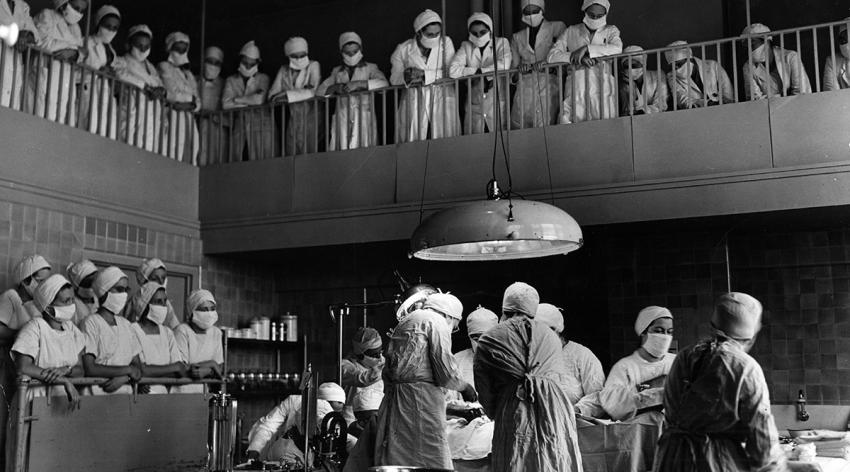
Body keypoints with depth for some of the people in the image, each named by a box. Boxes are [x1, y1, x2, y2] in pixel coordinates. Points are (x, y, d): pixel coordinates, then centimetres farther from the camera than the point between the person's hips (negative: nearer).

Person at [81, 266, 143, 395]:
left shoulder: (125, 324, 15)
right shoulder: (91, 323, -2)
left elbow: (138, 368, 12)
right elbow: (89, 369, -11)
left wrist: (124, 378, -8)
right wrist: (127, 370, -5)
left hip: (125, 392, 4)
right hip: (98, 394, -4)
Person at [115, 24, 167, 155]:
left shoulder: (151, 67, 27)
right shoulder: (123, 62, 8)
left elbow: (160, 84, 17)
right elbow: (121, 74, -13)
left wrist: (160, 90, -7)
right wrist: (145, 86, -11)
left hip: (154, 119, 6)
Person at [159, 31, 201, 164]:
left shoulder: (188, 73, 25)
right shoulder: (164, 67, 5)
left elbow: (197, 102, 20)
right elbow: (171, 94, -5)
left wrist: (195, 104, -1)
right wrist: (189, 97, 7)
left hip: (189, 118, 6)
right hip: (174, 116, -6)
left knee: (190, 156, -3)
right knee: (174, 155, -14)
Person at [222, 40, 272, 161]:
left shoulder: (263, 78, 11)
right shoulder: (231, 80, 14)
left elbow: (260, 99, -6)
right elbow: (225, 104, 0)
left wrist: (238, 99, 3)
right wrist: (249, 101, -1)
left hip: (259, 124, -1)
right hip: (238, 124, 2)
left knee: (258, 160, -8)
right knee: (234, 159, -6)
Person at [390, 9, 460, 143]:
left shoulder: (446, 43, 5)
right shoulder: (403, 49, 5)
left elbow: (450, 72, -5)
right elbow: (394, 79, 3)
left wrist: (424, 74, -16)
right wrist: (406, 77, -20)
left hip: (442, 100, 0)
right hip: (413, 101, 0)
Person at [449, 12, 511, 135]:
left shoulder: (501, 43, 4)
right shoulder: (466, 46, 7)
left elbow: (503, 66, -17)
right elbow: (453, 71, -8)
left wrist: (480, 71, -12)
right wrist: (476, 71, -10)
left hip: (497, 105, -1)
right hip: (474, 105, 1)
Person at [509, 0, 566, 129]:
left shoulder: (556, 28, 10)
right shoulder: (517, 37, 18)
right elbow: (513, 64, 17)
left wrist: (547, 62, -16)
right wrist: (519, 68, -5)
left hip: (548, 85, -2)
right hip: (524, 88, 2)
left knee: (545, 127, -12)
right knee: (518, 127, -7)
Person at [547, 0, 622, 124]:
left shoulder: (611, 30, 20)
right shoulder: (571, 32, 20)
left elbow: (617, 48, -2)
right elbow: (552, 56, 8)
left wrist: (587, 49, -11)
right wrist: (579, 58, -7)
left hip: (603, 87, 0)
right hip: (576, 88, 0)